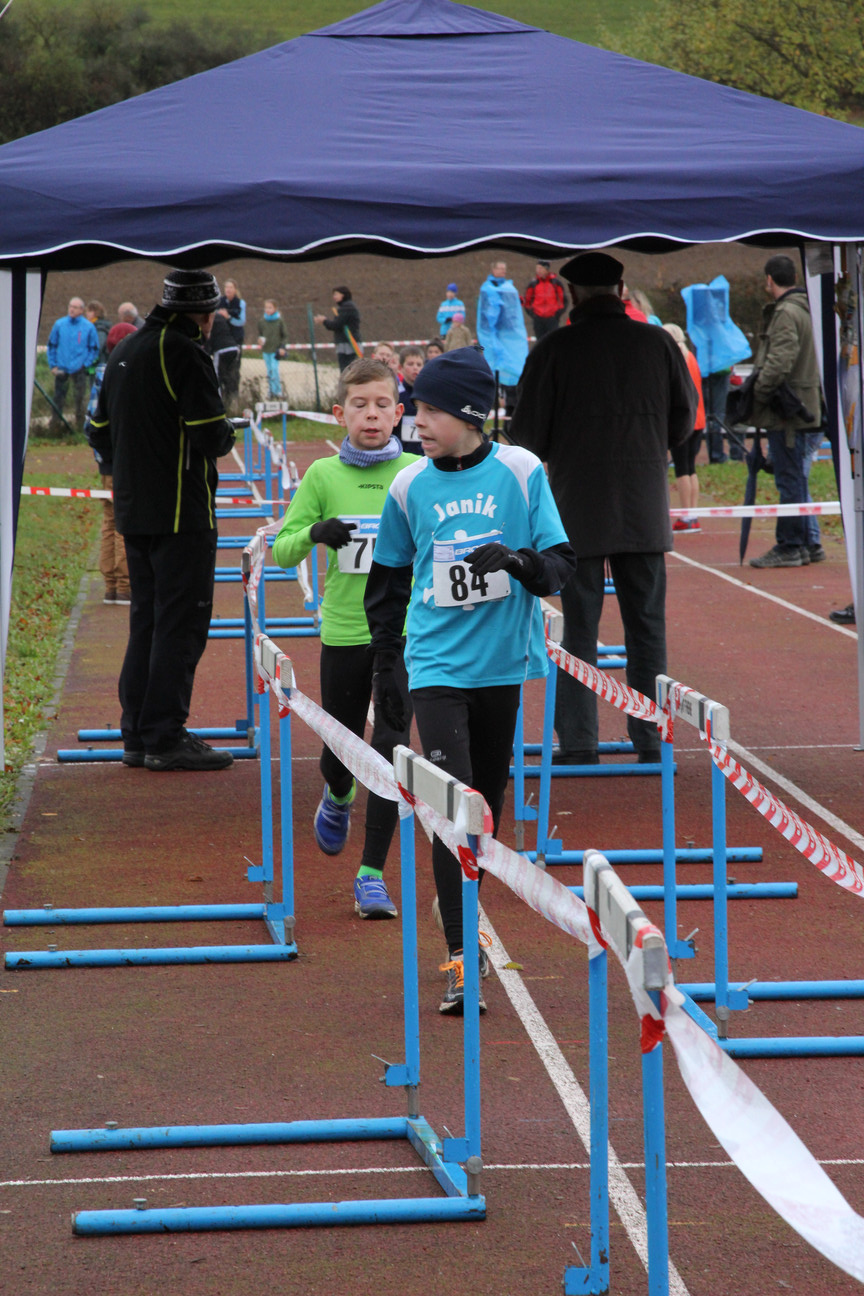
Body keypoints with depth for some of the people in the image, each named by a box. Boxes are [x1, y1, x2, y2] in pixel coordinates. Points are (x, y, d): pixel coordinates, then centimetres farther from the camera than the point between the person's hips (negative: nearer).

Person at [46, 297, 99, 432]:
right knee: (58, 399, 2)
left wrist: (86, 365, -5)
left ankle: (80, 424, 15)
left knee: (80, 399, 3)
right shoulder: (59, 324, 3)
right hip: (61, 369, 1)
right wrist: (53, 365, 2)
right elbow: (51, 346, 10)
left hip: (80, 370, -1)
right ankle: (55, 426, 10)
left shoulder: (88, 327, -1)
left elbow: (94, 349, 5)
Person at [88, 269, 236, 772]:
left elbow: (102, 433, 18)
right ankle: (166, 738, -7)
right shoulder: (184, 354, -13)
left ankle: (137, 733, 16)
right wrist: (226, 436, 3)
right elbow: (212, 435, -18)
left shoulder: (126, 350, 14)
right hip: (182, 513, -8)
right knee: (181, 622, -5)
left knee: (148, 619, 14)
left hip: (133, 511, 9)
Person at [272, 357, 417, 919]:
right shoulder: (323, 476, 0)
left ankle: (372, 873, -3)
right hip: (344, 632, 1)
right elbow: (282, 551, 1)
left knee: (391, 746, -10)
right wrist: (315, 532, -20)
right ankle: (338, 799, 51)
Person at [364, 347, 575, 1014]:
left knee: (487, 802, 11)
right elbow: (389, 578, 13)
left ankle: (466, 909, 33)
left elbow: (560, 565, -2)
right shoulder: (410, 486, 0)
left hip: (502, 664, 1)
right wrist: (385, 663, 12)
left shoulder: (521, 472, -4)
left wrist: (517, 559, -23)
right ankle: (463, 959, -14)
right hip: (437, 665, -1)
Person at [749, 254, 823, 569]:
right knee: (794, 477, 14)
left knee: (789, 479, -6)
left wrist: (756, 395, -16)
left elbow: (779, 364, -23)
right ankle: (807, 544, 18)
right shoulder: (803, 309, 16)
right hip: (800, 407, 10)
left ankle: (790, 547, -4)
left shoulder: (786, 313, -15)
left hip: (785, 412, -10)